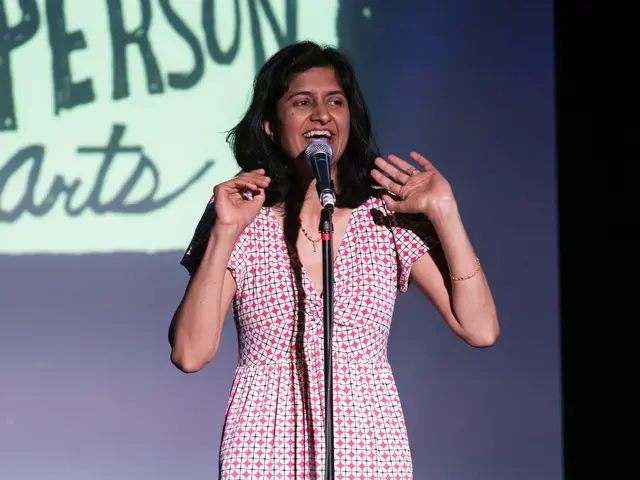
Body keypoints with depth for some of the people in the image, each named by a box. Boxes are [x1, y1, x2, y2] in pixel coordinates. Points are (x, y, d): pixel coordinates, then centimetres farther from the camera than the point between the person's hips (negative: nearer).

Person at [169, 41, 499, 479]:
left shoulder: (388, 218, 2)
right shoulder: (241, 223, 0)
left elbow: (480, 329, -5)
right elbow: (190, 354, -9)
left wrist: (444, 212, -9)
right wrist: (224, 235, -15)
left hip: (371, 445, 1)